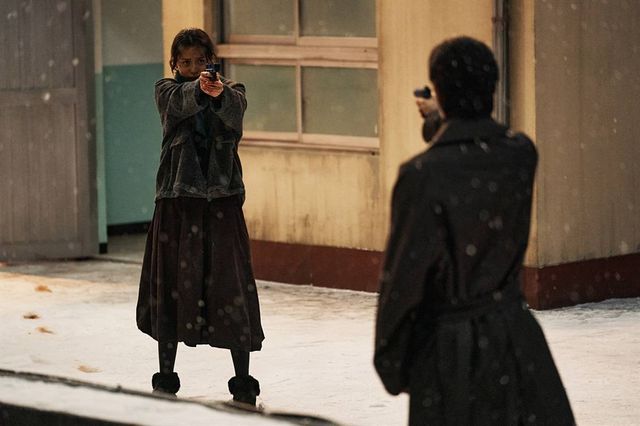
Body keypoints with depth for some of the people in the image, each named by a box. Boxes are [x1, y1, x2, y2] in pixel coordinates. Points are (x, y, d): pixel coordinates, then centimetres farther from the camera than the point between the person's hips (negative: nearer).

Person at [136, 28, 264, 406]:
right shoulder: (167, 91, 6)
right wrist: (199, 89, -40)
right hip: (177, 200, 1)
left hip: (222, 200, 0)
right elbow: (180, 103, -18)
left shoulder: (231, 91, 6)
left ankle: (243, 382, 2)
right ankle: (166, 380, 18)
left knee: (231, 287, -6)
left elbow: (235, 109, -18)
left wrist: (219, 93, -41)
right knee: (172, 285, 5)